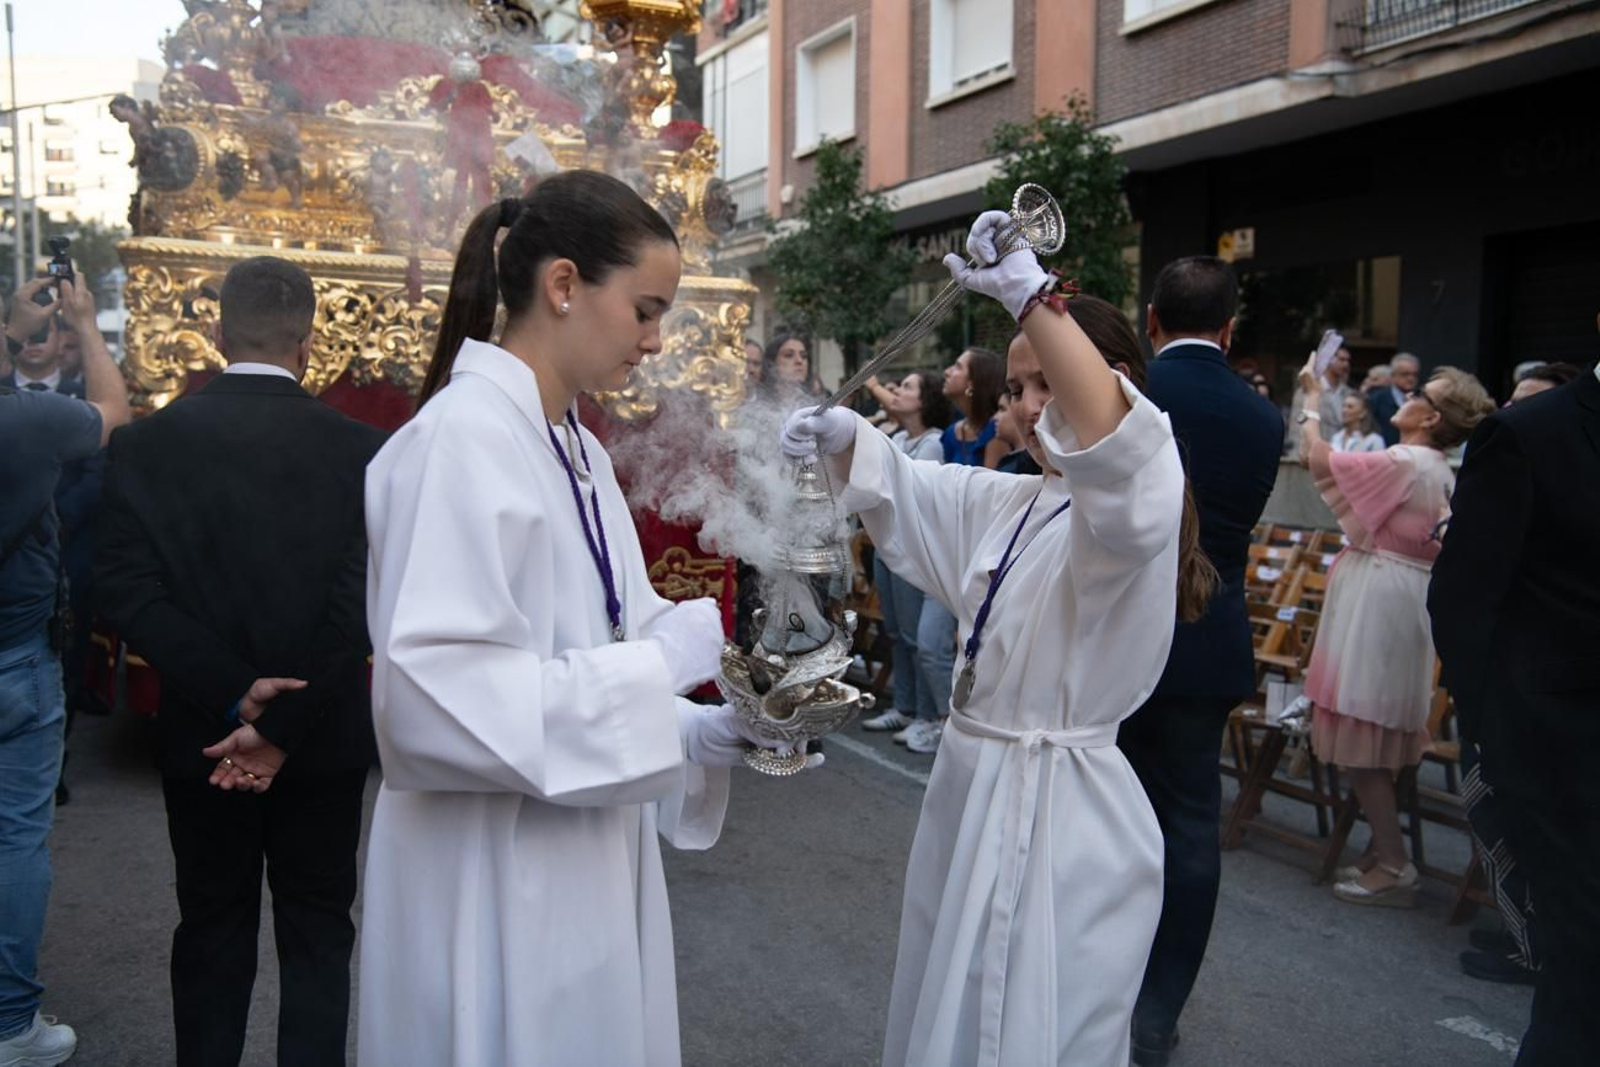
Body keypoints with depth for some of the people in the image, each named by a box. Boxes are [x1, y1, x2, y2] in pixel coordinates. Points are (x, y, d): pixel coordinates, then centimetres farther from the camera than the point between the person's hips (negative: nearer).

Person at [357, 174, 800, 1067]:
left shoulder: (578, 450, 9)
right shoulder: (463, 437, -18)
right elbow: (428, 691, -26)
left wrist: (707, 733, -2)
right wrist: (654, 664, -22)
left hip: (585, 870, 8)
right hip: (497, 887, -8)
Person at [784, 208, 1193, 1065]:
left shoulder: (1135, 505, -16)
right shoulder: (1004, 503, 9)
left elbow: (1120, 445, -38)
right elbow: (899, 487, 15)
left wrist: (1029, 296, -44)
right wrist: (841, 435, -7)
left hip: (1061, 808, -8)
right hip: (970, 785, 8)